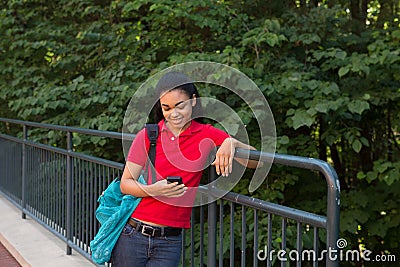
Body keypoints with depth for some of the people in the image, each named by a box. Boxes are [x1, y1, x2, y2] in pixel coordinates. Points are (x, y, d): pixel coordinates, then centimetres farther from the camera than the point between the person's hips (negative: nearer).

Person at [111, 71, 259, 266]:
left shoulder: (207, 135, 1)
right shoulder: (147, 135, -1)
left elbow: (256, 161, -2)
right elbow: (125, 184, -1)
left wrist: (232, 143, -22)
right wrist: (153, 189, -20)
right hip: (131, 235, 0)